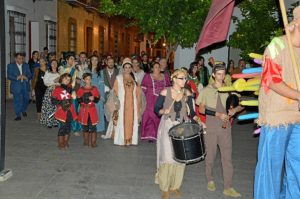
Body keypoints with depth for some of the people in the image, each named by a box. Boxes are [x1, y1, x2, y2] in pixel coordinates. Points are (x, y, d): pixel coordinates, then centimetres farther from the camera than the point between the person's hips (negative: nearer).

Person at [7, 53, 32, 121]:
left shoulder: (26, 65, 9)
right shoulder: (10, 66, 0)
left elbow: (30, 75, 5)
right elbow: (9, 76, -7)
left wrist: (26, 77, -17)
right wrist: (17, 78, -22)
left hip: (25, 86, 3)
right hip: (16, 86, -3)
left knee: (26, 99, 9)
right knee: (17, 101, 1)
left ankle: (23, 110, 37)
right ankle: (18, 115, 12)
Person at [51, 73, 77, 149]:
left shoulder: (69, 88, 10)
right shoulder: (57, 89, -3)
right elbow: (53, 100, -7)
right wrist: (61, 102, -18)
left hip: (70, 111, 5)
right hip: (62, 111, -4)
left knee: (68, 126, 9)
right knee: (62, 127, -4)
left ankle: (65, 142, 22)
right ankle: (60, 144, 8)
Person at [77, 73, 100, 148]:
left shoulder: (94, 88, 5)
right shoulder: (81, 89, 4)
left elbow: (97, 99, 1)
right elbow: (78, 100, -2)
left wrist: (93, 98, -19)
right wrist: (84, 98, -18)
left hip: (92, 109, 0)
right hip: (84, 110, 1)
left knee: (93, 126, -5)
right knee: (85, 126, 7)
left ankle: (93, 142, 2)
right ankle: (86, 141, 20)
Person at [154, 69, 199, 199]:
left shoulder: (187, 94, 3)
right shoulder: (165, 92, -6)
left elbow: (191, 111, 5)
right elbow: (156, 109, -3)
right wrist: (164, 111, -23)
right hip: (167, 127, -3)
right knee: (167, 157, -5)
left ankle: (175, 185, 24)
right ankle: (165, 188, 10)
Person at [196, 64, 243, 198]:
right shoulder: (207, 90, 2)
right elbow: (201, 109, -3)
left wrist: (235, 109, -15)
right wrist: (218, 114, -15)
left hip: (225, 128, 1)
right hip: (210, 128, -1)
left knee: (227, 157, -1)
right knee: (210, 156, 10)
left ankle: (228, 187, 5)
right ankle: (210, 180, 31)